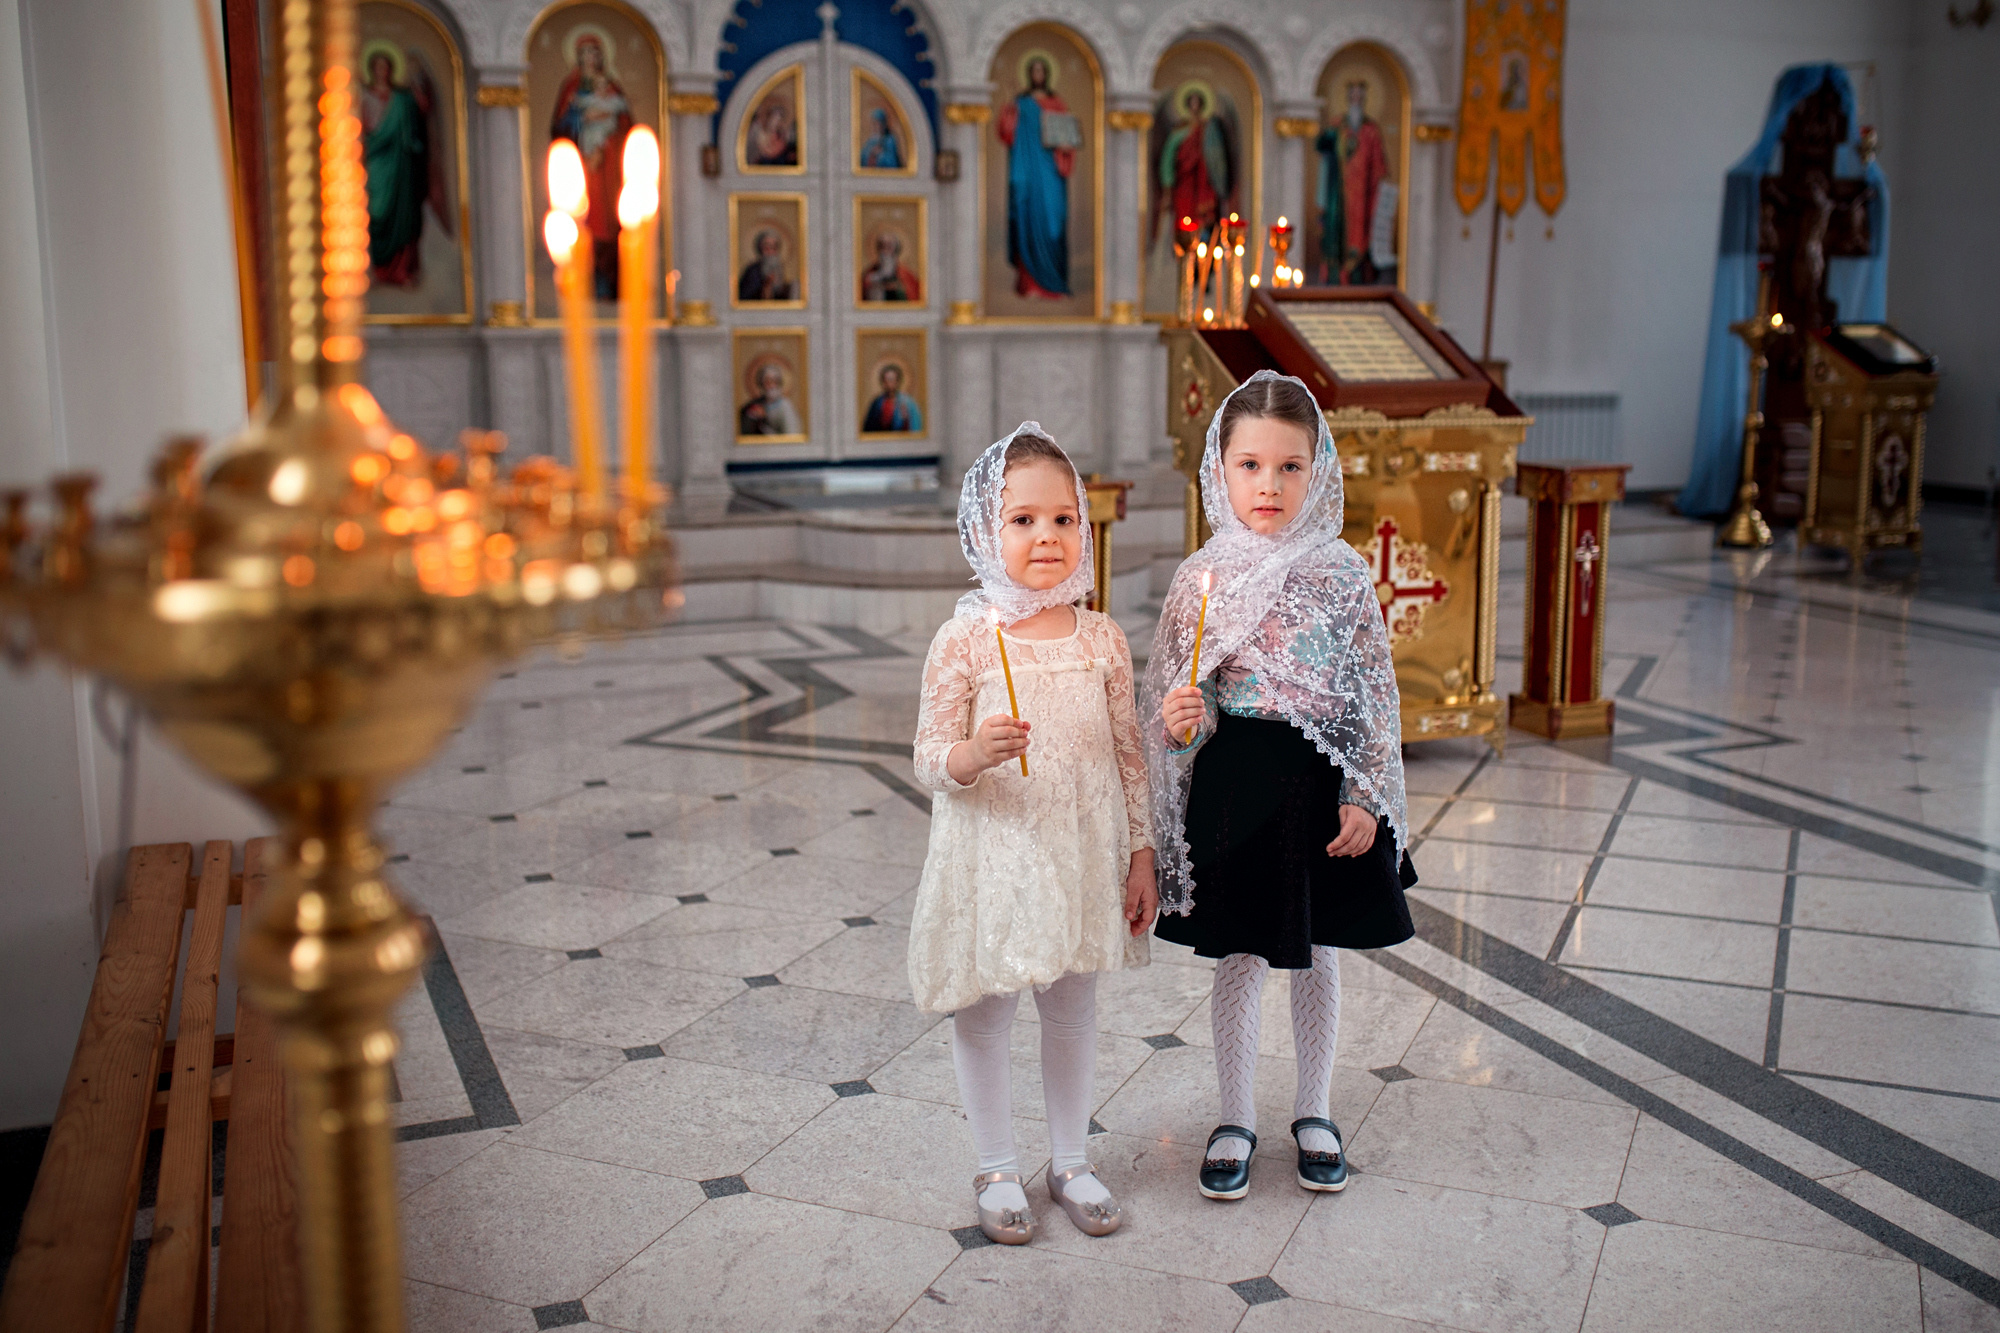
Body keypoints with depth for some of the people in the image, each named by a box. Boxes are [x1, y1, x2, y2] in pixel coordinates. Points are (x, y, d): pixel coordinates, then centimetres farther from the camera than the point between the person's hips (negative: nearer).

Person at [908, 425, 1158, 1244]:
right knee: (983, 1012, 10)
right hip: (991, 860, -3)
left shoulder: (1101, 640, -1)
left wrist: (1141, 855, 4)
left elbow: (1128, 755, 5)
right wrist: (973, 753, -32)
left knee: (1073, 1008, 16)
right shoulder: (963, 642, -11)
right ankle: (997, 1170, 29)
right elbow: (929, 760, -10)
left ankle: (1069, 1162, 35)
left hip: (1082, 858, 3)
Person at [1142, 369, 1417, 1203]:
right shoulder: (1202, 577, -4)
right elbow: (1173, 695, 3)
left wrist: (1364, 797, -6)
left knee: (1317, 955, 14)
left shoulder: (1342, 575, -5)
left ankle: (1313, 1113, 33)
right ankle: (1235, 1118, 28)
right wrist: (1176, 722, -20)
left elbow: (1376, 695, -1)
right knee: (1238, 960, 10)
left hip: (1323, 784, 0)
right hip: (1235, 786, 0)